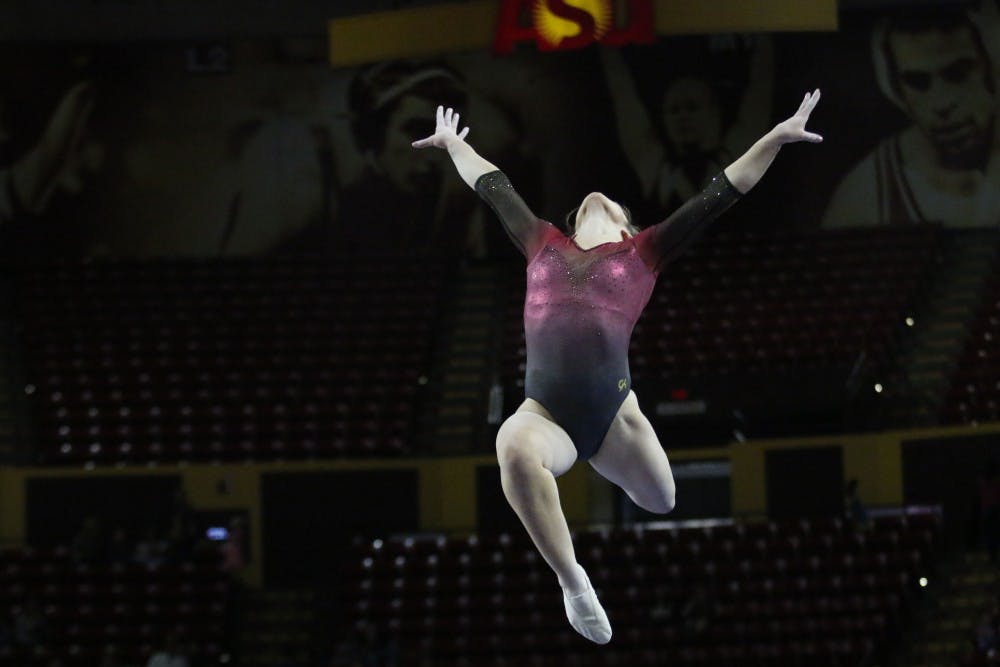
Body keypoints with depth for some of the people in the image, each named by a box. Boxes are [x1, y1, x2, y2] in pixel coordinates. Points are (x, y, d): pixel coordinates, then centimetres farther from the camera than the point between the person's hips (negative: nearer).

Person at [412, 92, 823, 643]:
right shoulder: (544, 246, 21)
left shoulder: (640, 253, 14)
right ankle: (572, 582, -20)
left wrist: (778, 136, 11)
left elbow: (718, 195, 13)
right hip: (545, 413, 0)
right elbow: (493, 187, 36)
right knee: (513, 446, -34)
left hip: (613, 413, 0)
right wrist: (453, 144, 48)